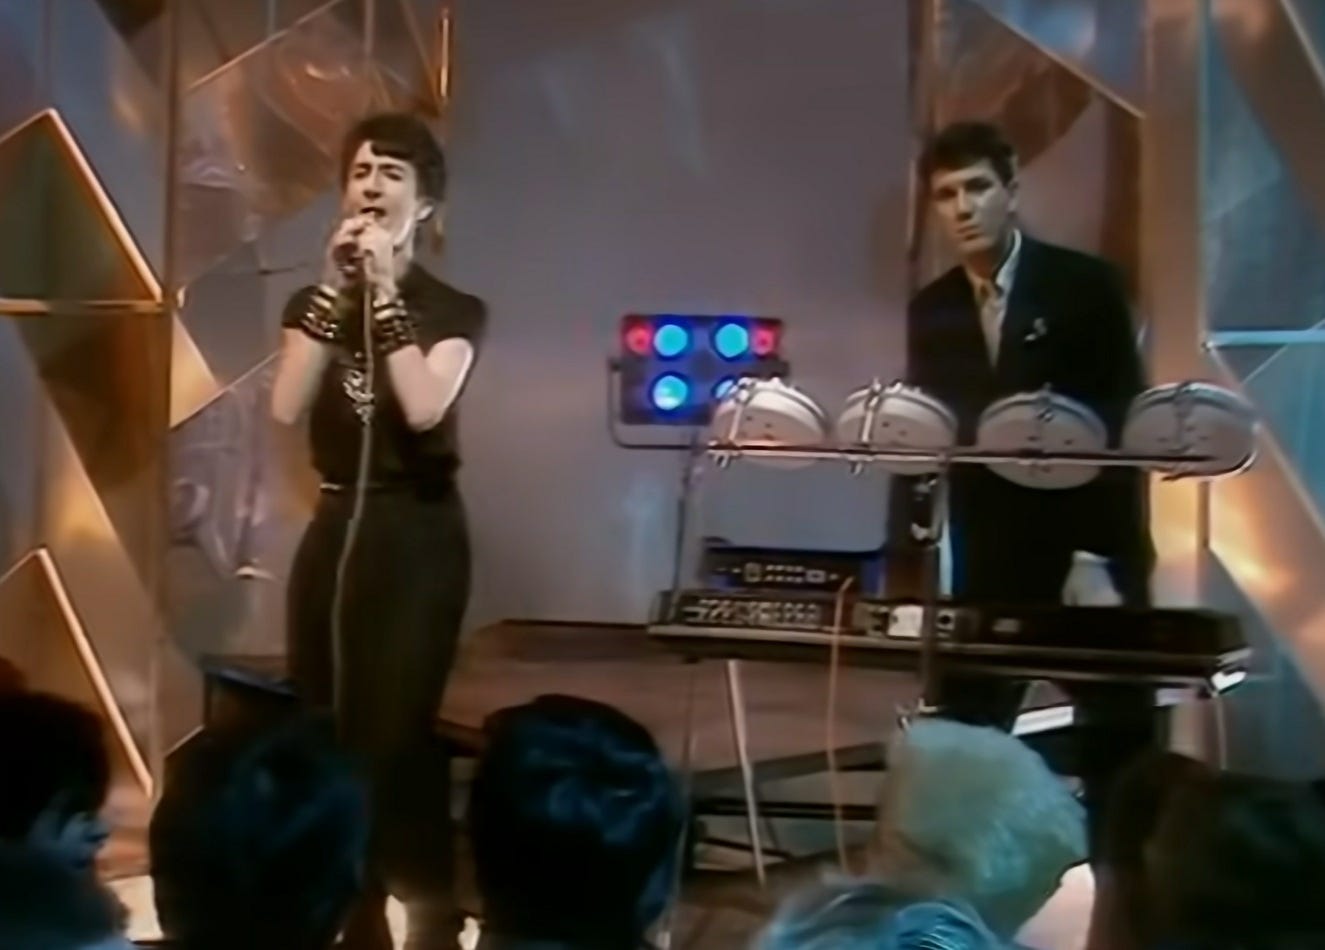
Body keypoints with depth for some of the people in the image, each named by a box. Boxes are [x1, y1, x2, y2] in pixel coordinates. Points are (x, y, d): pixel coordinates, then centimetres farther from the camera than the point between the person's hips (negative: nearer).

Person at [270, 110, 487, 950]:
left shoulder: (454, 312, -1)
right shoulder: (315, 302, 10)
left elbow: (425, 407, -19)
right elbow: (287, 407, -7)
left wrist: (384, 293, -15)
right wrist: (335, 290, -10)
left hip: (416, 536, -4)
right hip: (334, 532, 4)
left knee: (397, 734, -10)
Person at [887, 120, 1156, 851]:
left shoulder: (1085, 287, -4)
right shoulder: (931, 310, 8)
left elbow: (1122, 428, -8)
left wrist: (1100, 559, -16)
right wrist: (904, 567, 2)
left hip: (1090, 558, -3)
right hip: (987, 566, 3)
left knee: (1118, 754, 4)